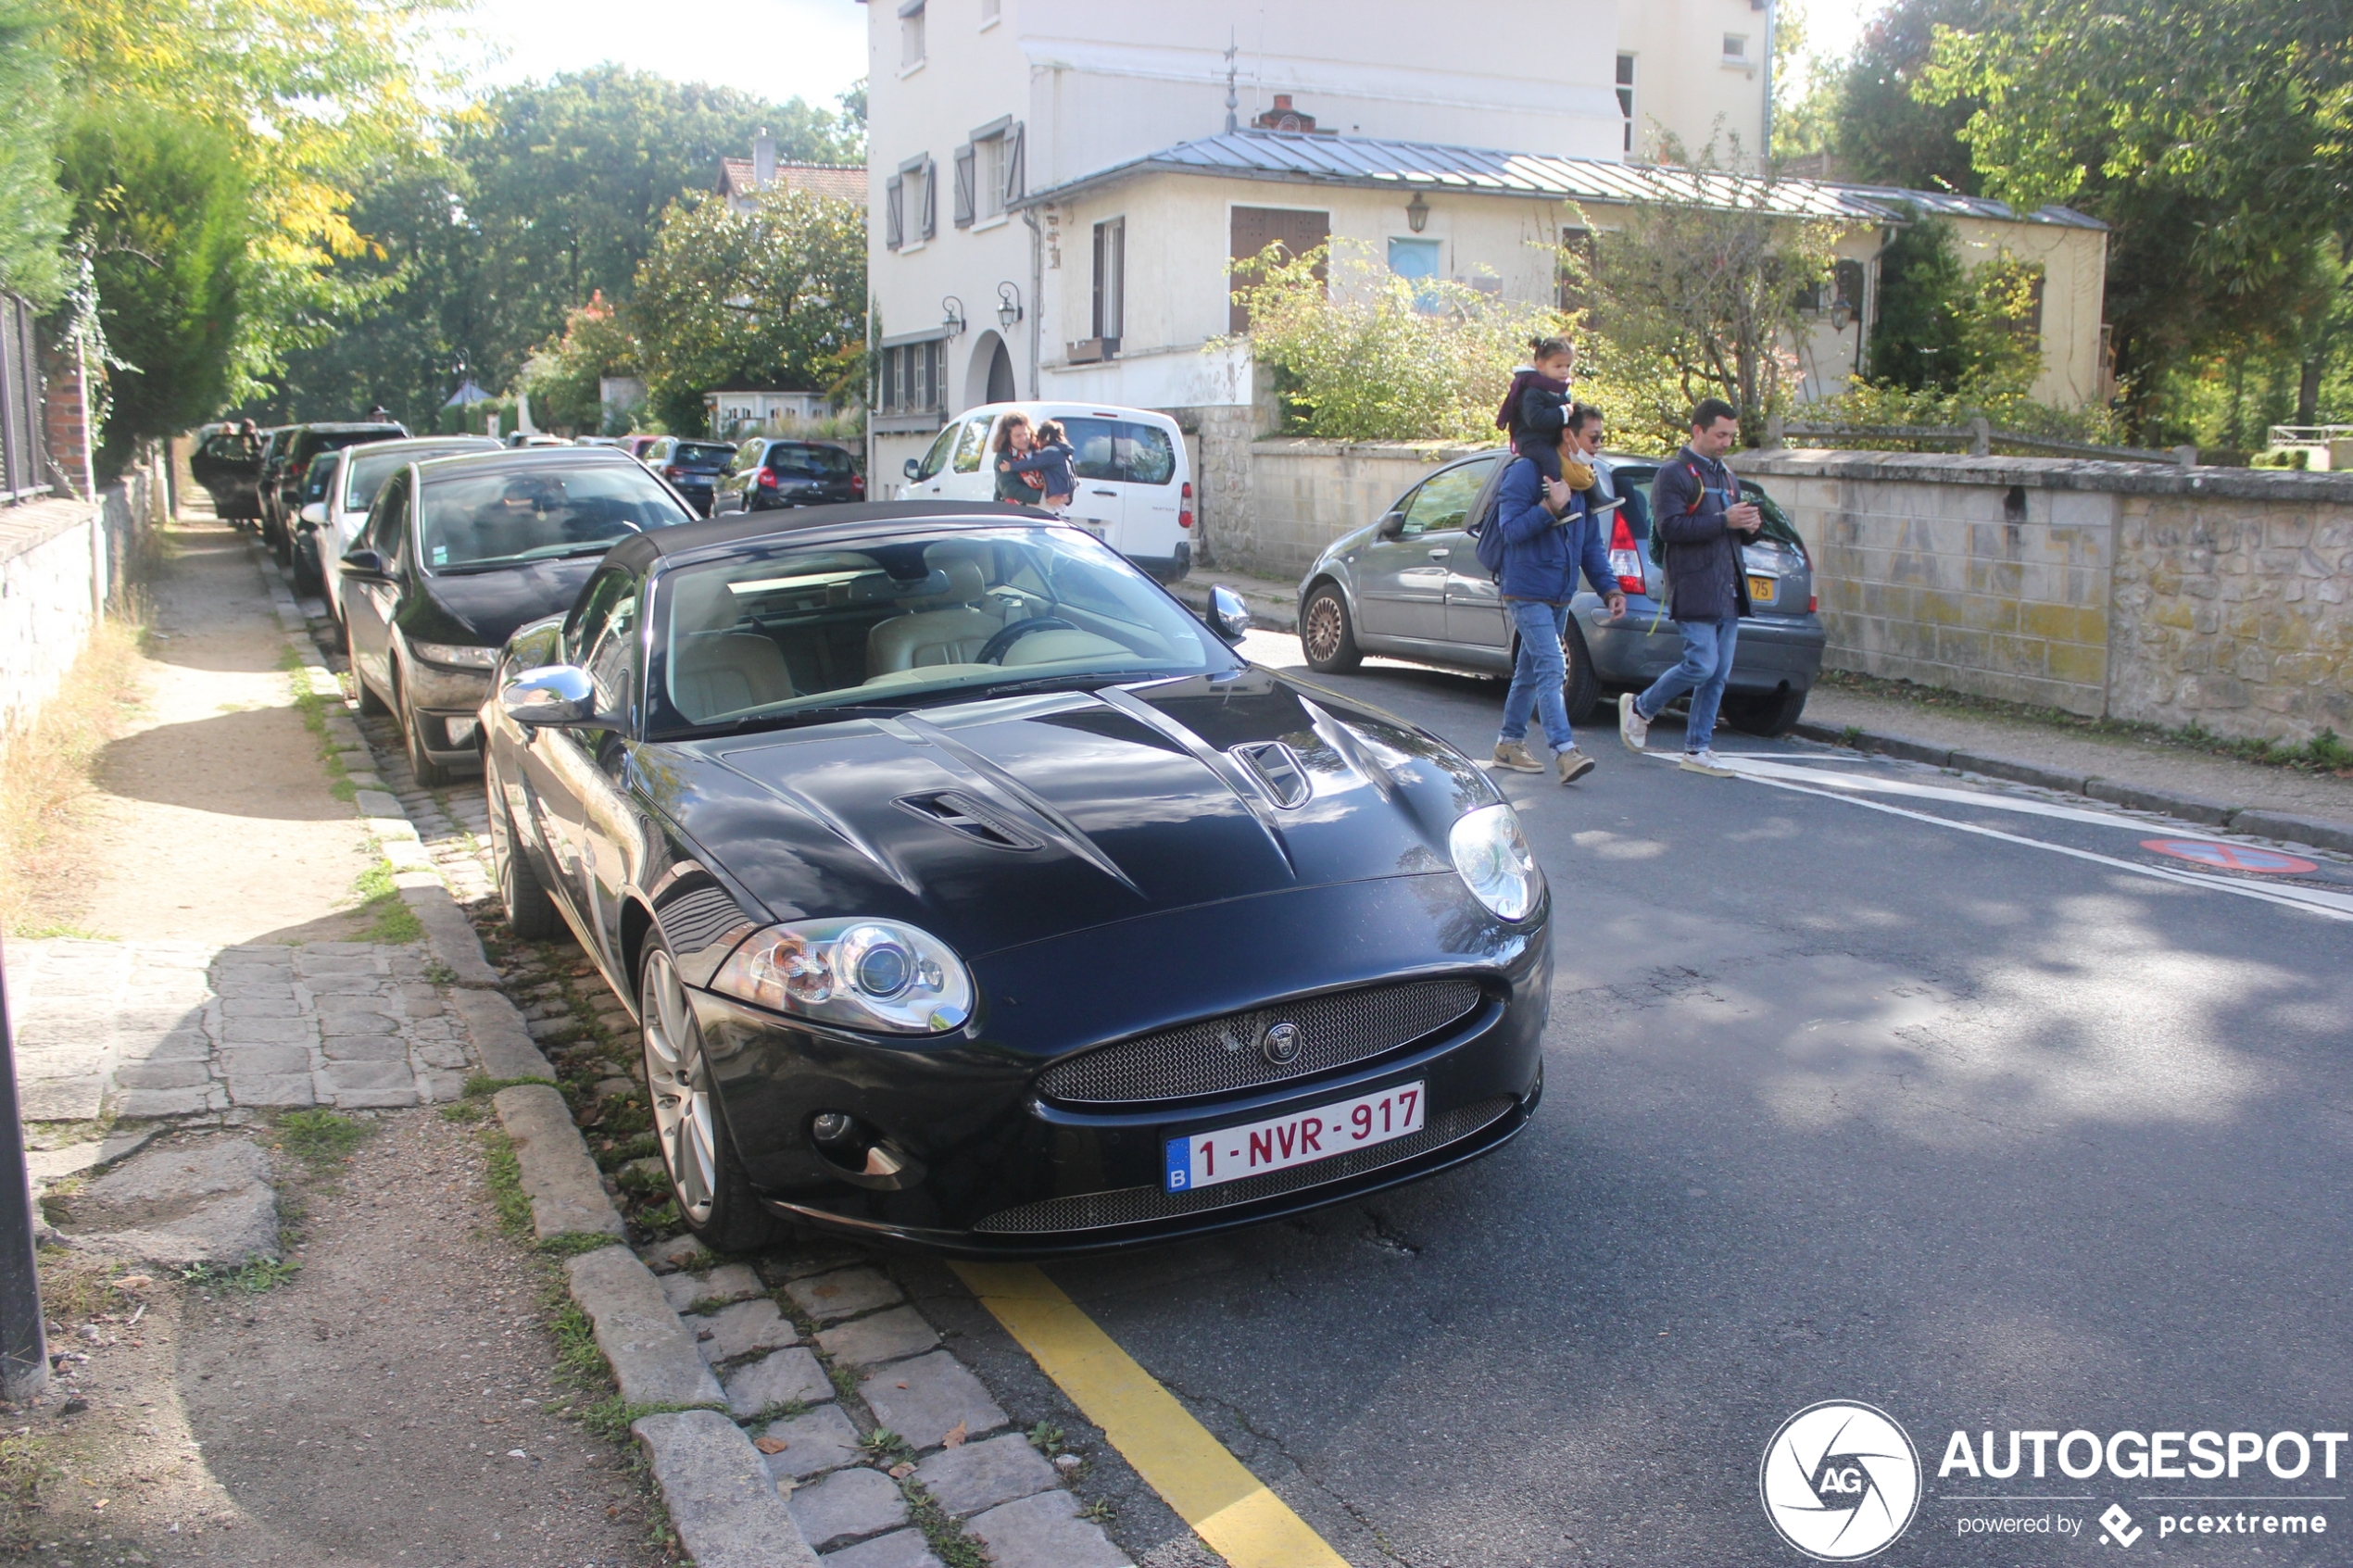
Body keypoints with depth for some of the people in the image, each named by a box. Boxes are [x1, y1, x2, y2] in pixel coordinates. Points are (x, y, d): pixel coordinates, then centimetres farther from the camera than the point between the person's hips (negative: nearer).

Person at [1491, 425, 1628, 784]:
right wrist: (1550, 507, -27)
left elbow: (1591, 545, 14)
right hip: (1527, 592, -8)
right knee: (1551, 667, -18)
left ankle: (1509, 744, 25)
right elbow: (1510, 529, -17)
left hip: (1559, 596, 8)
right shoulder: (1527, 471, -11)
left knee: (1530, 670, 15)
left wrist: (1609, 588, 5)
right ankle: (1564, 750, -23)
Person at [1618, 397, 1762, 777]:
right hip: (1694, 591, -8)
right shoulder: (1674, 473, -5)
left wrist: (1751, 525, 4)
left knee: (1719, 674, 5)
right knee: (1702, 666, -13)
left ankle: (1697, 749, 12)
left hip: (1728, 590, 8)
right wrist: (1723, 521, -19)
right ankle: (1639, 708, 10)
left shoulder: (1726, 476, 21)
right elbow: (1669, 527, -17)